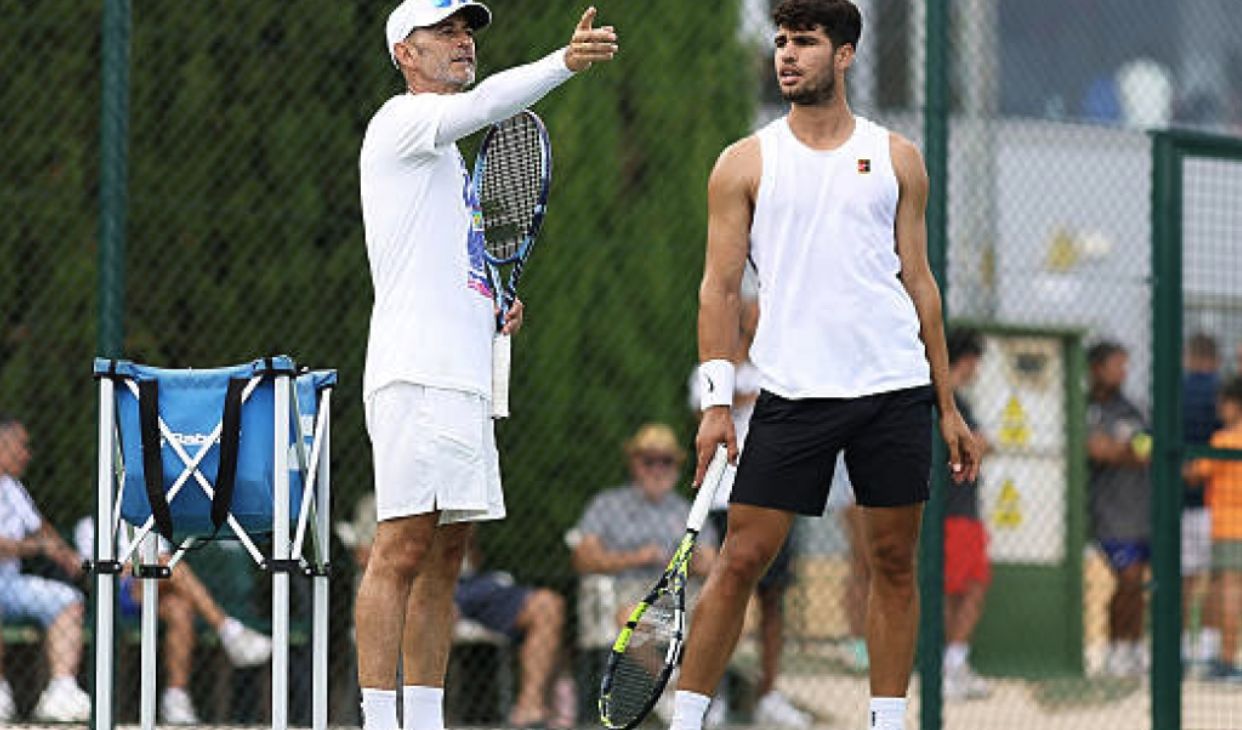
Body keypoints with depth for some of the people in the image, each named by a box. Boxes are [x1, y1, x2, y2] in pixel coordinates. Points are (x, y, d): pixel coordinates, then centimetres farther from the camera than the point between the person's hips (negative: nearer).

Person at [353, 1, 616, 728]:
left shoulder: (447, 150, 25)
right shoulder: (401, 120, -3)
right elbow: (484, 103, -24)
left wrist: (496, 305, 13)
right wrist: (565, 62, -36)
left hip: (465, 374, 10)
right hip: (415, 371, -10)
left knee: (444, 559, 8)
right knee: (403, 550, -13)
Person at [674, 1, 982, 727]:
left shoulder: (897, 158, 9)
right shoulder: (745, 164, 5)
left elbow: (919, 280, 12)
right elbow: (721, 285, 3)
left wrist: (948, 408, 10)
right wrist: (717, 401, -7)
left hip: (895, 392, 2)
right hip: (793, 391, -2)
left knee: (895, 561, 3)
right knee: (742, 558, -5)